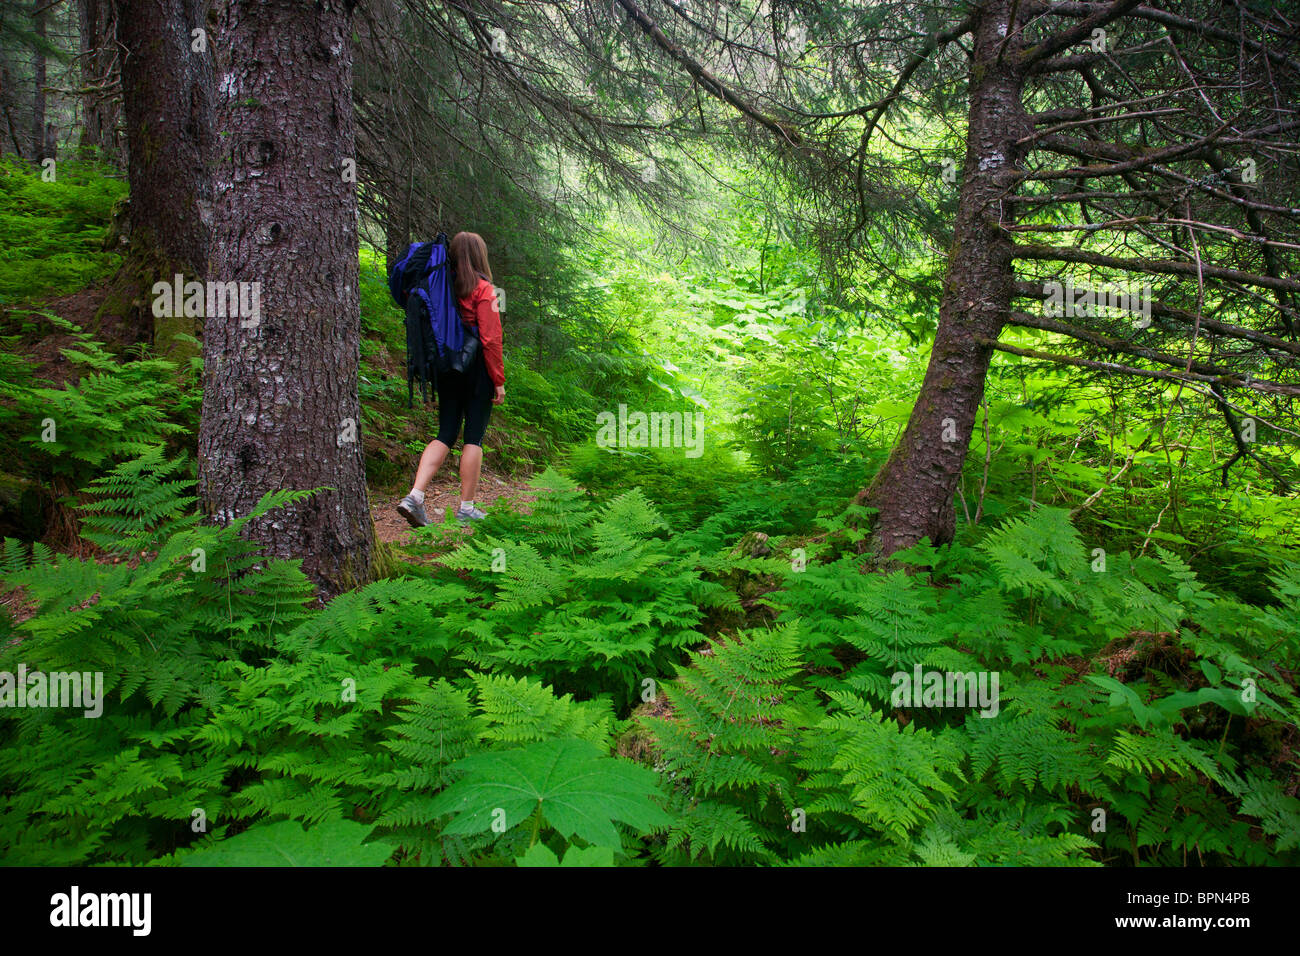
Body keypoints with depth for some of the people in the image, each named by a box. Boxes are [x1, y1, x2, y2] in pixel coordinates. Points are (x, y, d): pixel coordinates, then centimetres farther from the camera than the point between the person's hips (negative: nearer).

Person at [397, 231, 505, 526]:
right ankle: (466, 507, 7)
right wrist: (499, 380, -7)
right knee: (474, 436, 3)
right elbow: (490, 339, -12)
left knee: (445, 434, 10)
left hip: (447, 368, 5)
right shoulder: (483, 289, -9)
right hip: (477, 369, -5)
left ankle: (414, 495, -4)